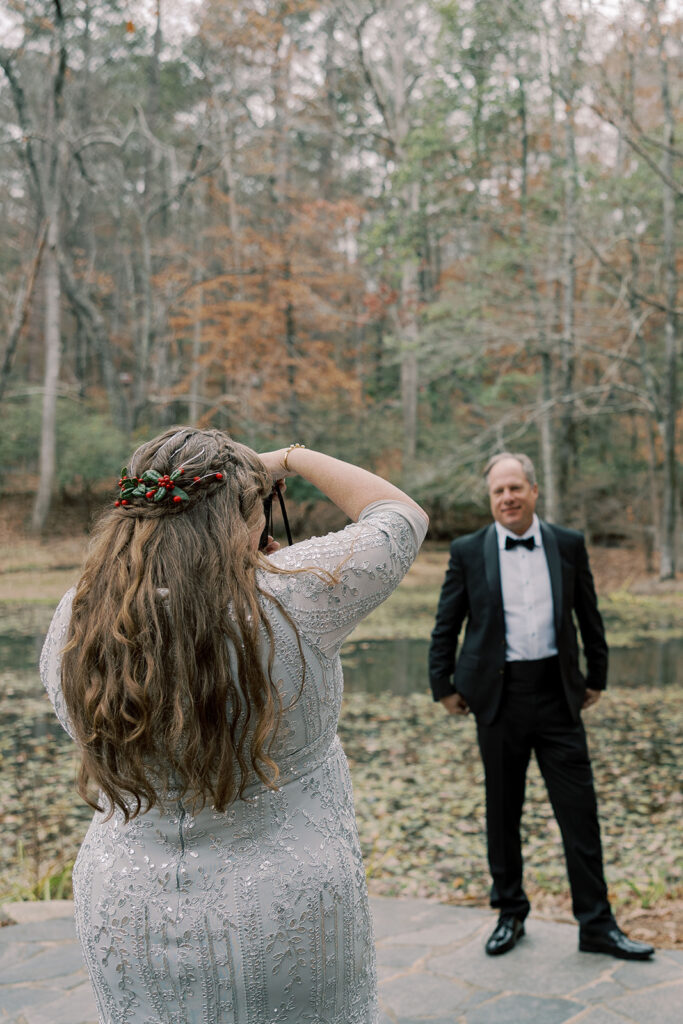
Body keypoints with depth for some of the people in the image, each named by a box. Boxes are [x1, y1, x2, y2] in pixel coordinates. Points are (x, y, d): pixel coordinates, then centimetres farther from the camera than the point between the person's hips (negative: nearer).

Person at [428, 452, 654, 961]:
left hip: (558, 692, 1)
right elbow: (446, 625, 6)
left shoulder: (568, 545, 4)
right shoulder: (468, 551, 1)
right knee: (503, 812, 10)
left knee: (580, 809, 2)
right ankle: (510, 914, 27)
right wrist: (444, 686, 5)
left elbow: (589, 615, 13)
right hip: (499, 695, 0)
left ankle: (597, 924, 14)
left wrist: (597, 678, 14)